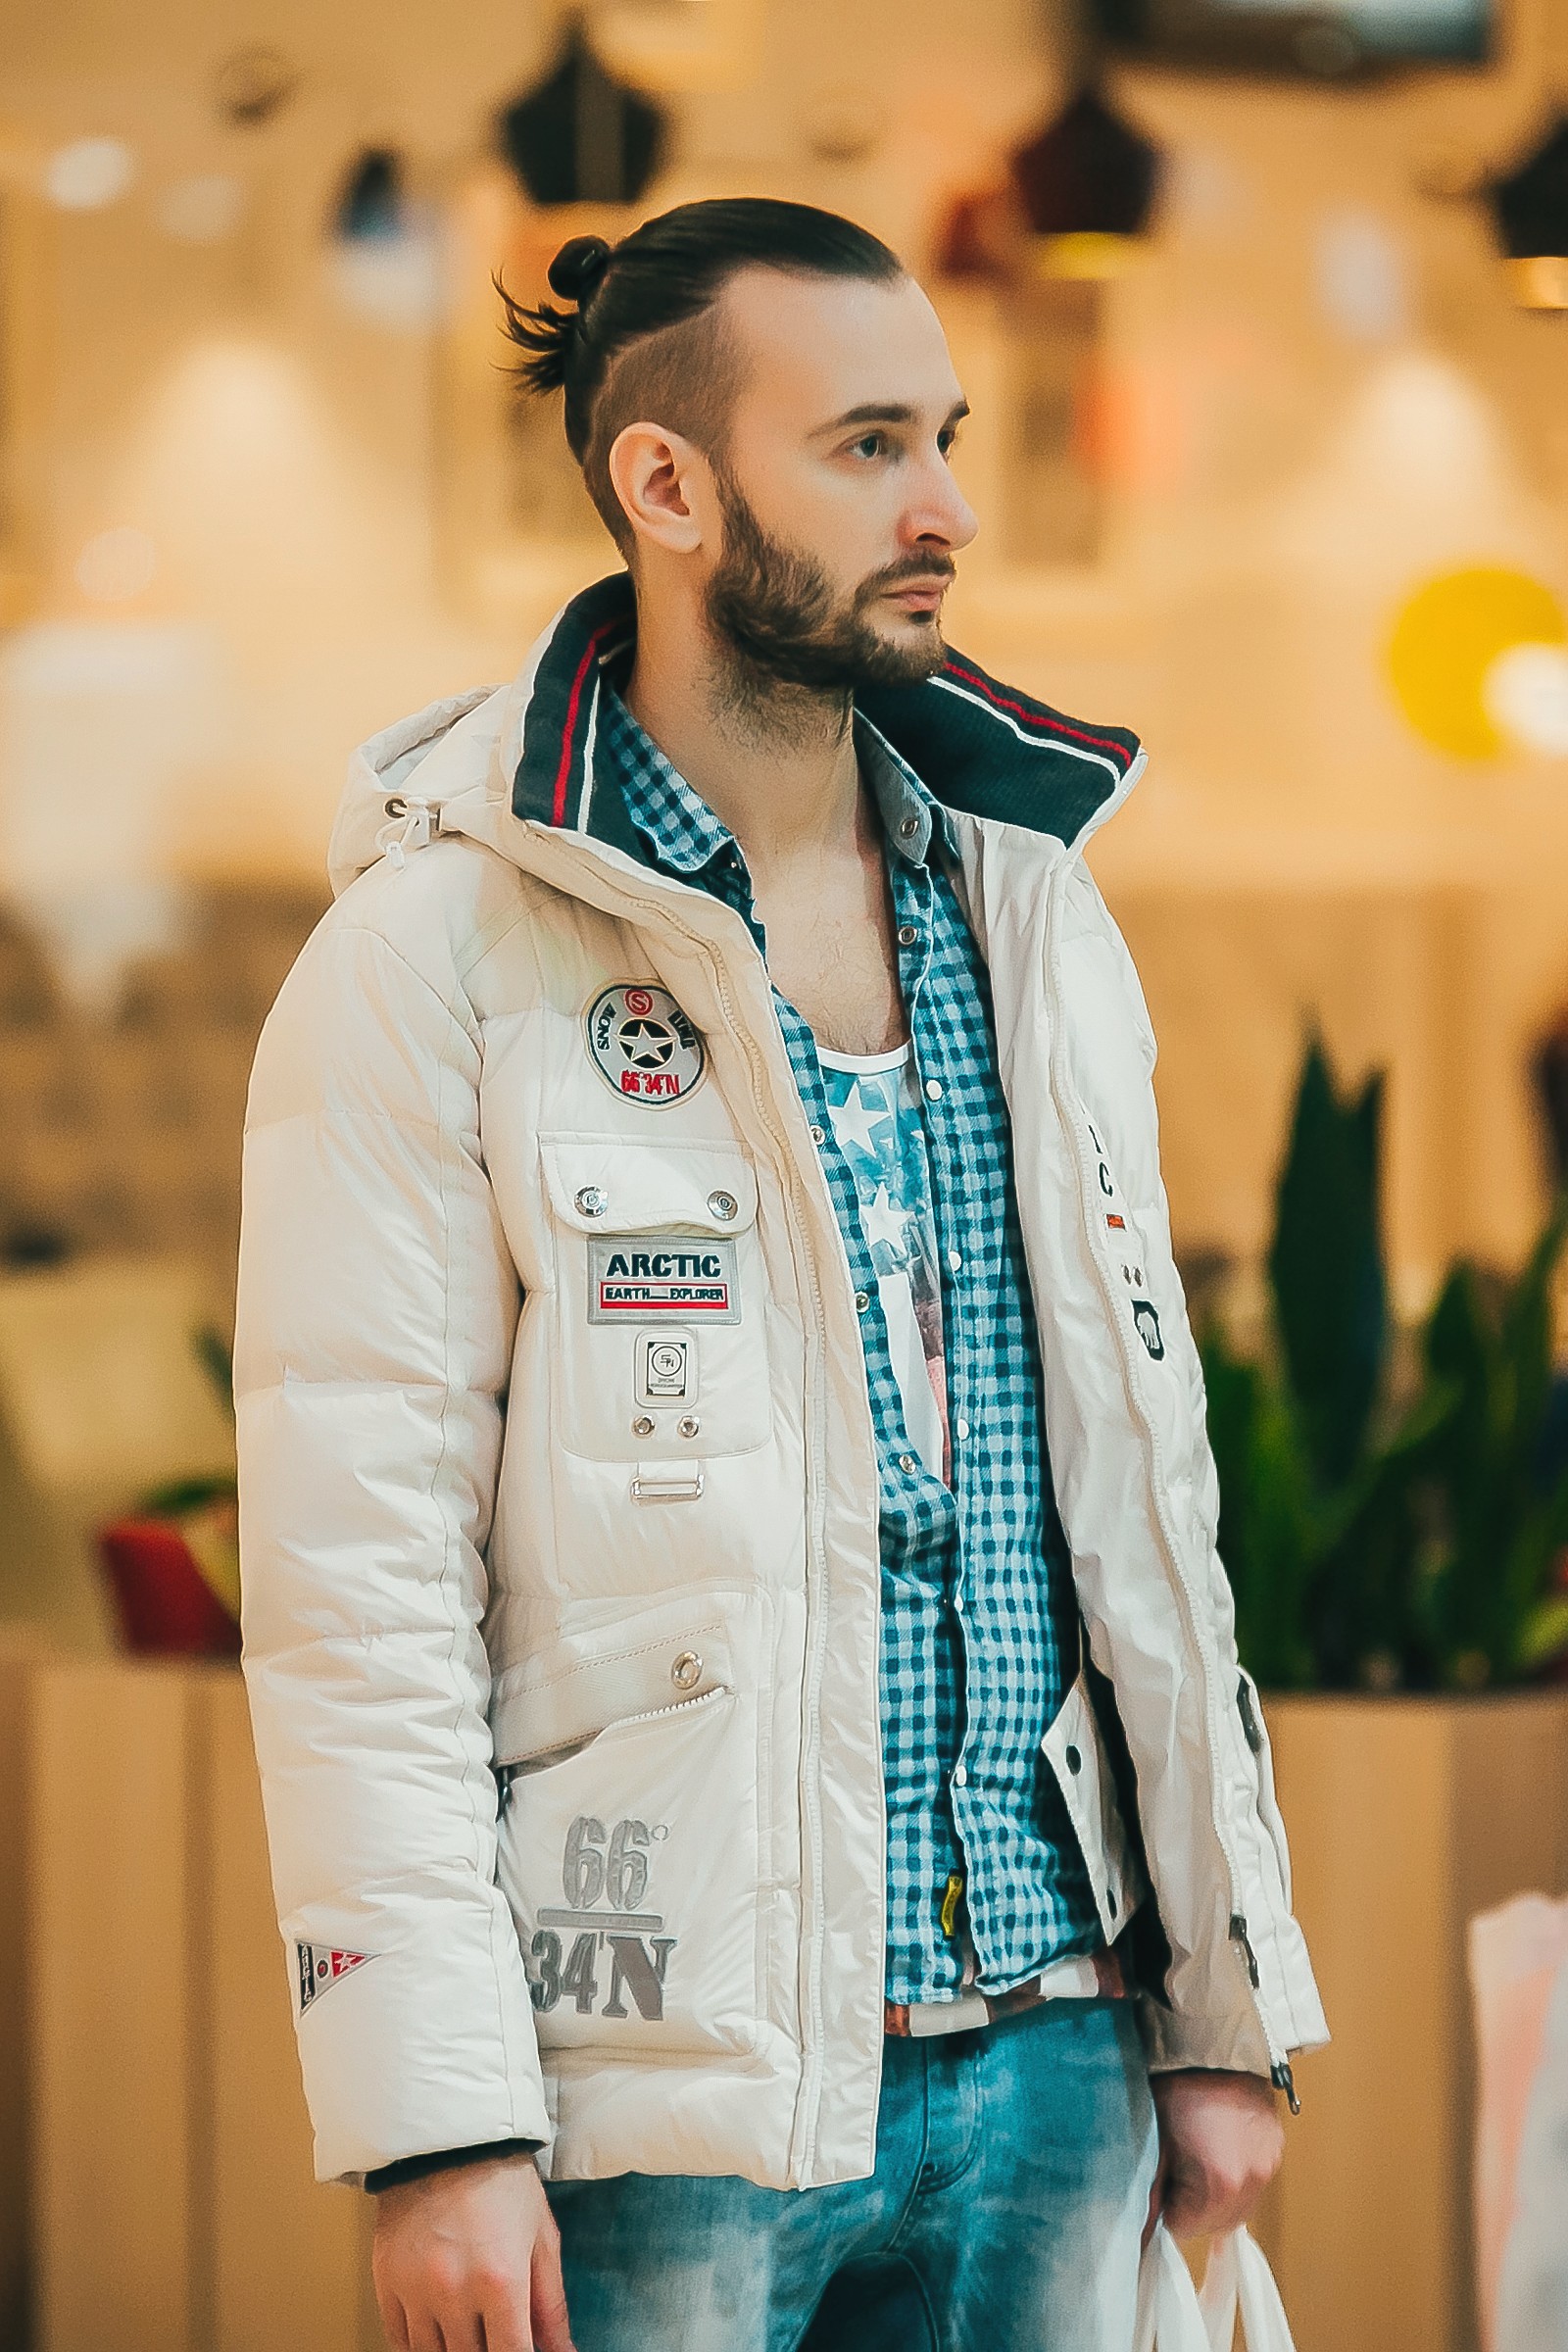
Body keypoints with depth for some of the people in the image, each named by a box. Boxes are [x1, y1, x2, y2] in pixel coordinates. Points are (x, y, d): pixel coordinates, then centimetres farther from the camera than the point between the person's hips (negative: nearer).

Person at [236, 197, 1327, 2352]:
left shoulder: (1034, 920, 12)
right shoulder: (439, 957, -7)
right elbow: (360, 1567, -11)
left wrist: (1228, 2010, 12)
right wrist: (436, 2125, -16)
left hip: (1049, 2072, 5)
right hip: (657, 2101, -5)